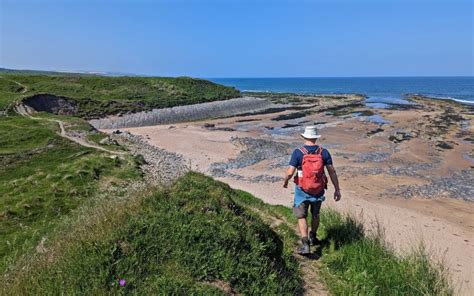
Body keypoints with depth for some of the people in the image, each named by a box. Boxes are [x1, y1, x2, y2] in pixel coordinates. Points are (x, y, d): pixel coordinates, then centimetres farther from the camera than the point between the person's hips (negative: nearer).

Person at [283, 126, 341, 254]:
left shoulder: (298, 152, -16)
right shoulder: (324, 152, -8)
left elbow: (290, 172, -19)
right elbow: (332, 172, -7)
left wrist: (285, 181, 2)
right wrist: (337, 189, 2)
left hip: (302, 190, -3)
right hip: (318, 190, 3)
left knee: (301, 217, 9)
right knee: (315, 214, 25)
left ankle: (305, 244, -1)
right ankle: (313, 237, 40)